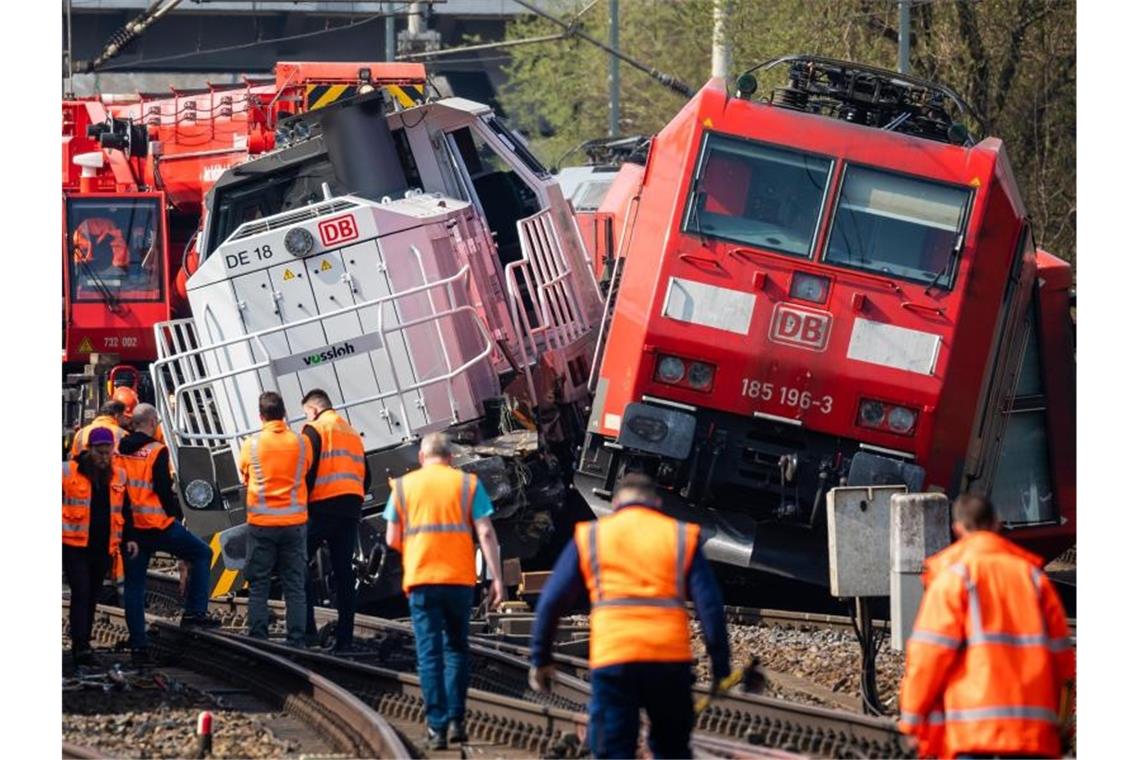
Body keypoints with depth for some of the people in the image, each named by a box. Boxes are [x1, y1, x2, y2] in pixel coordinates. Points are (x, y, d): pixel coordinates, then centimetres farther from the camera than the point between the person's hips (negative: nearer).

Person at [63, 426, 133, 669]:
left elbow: (124, 509, 21)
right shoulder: (68, 472, -3)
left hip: (103, 548, 4)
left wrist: (128, 538, 14)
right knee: (81, 594, -13)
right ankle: (81, 648, -17)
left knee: (91, 597, 10)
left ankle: (82, 647, 17)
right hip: (75, 546, -4)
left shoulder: (119, 476, 10)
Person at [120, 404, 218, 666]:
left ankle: (137, 646, 7)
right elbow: (163, 490, -13)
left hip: (130, 527, 5)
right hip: (158, 526, -5)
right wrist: (177, 514, 4)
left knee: (134, 585, 9)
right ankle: (195, 612, 5)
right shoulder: (157, 452, -10)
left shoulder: (120, 450, 5)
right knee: (201, 553, 15)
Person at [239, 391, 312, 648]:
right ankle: (296, 640, 2)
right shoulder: (302, 443, -2)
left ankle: (258, 639, 1)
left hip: (261, 523, -1)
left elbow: (245, 476, 9)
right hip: (294, 522, 1)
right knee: (294, 585, 5)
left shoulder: (251, 445, -5)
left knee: (258, 585, 5)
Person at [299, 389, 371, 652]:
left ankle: (306, 625, -12)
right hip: (351, 510, 7)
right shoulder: (353, 434, 21)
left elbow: (307, 471, -12)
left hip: (322, 507, -7)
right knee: (343, 571, 6)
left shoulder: (314, 430, -1)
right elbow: (366, 477, 21)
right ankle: (345, 636, 2)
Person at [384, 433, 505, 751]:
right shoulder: (468, 483, 5)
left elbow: (392, 539, 7)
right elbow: (486, 534, -3)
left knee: (429, 653, 2)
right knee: (456, 648, 15)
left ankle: (437, 727, -4)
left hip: (420, 579, 0)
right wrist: (497, 579, -2)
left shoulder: (403, 486, 7)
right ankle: (456, 720, 7)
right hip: (460, 578, 0)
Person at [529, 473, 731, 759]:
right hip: (671, 660, 1)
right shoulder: (682, 537, 13)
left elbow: (552, 601, 10)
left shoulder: (588, 537, 13)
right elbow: (710, 605, 5)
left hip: (611, 659, -1)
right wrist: (720, 667, 6)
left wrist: (540, 659, 17)